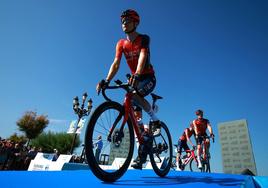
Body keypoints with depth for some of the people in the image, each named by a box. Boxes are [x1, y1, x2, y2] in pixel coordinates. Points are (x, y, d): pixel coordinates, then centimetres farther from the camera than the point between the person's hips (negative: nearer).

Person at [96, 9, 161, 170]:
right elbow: (116, 63, -11)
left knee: (133, 95, -35)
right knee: (136, 114, -2)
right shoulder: (121, 44, 2)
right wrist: (106, 81, -27)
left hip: (148, 78, -4)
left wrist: (137, 75, -46)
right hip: (134, 79, 5)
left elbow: (142, 57, -28)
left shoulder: (144, 39, -9)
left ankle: (155, 120, -11)